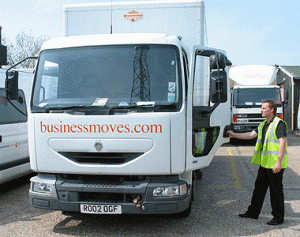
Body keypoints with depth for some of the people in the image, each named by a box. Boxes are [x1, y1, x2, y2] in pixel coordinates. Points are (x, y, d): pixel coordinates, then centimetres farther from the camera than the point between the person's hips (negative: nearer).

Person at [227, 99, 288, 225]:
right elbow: (252, 134, 18)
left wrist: (279, 162, -25)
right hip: (264, 163, 9)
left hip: (275, 164, -9)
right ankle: (253, 212, 27)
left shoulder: (279, 124, -13)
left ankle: (278, 217, 11)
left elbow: (283, 143, -20)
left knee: (276, 190, 0)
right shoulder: (263, 125, 15)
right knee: (259, 187, 16)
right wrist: (235, 135, 11)